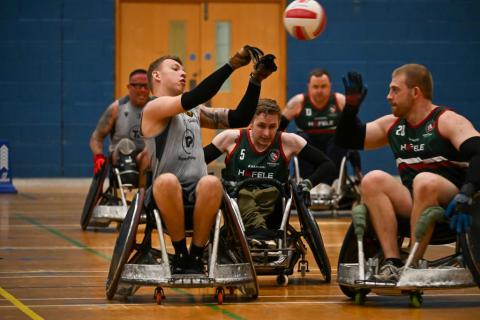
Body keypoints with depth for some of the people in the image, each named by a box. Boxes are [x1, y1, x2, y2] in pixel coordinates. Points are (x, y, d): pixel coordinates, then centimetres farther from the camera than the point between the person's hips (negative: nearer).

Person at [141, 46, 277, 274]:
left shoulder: (195, 111, 23)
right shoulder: (154, 108, 0)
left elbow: (239, 118, 18)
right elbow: (193, 98, -18)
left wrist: (255, 81, 5)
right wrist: (232, 65, -21)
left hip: (198, 196, 4)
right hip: (167, 196, -4)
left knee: (211, 183, -32)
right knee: (167, 181, -39)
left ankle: (196, 256, -16)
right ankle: (180, 253, -18)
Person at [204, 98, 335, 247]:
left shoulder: (288, 141, 3)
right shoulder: (232, 138, 4)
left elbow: (327, 165, 4)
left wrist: (308, 183, -14)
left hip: (271, 206, 0)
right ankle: (260, 232, -55)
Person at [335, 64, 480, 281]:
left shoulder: (448, 121, -4)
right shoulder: (391, 125, 16)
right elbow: (346, 141, 22)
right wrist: (351, 107, 5)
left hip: (449, 206, -5)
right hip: (410, 206, 5)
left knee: (424, 181, -35)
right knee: (373, 180, -19)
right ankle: (392, 262, -29)